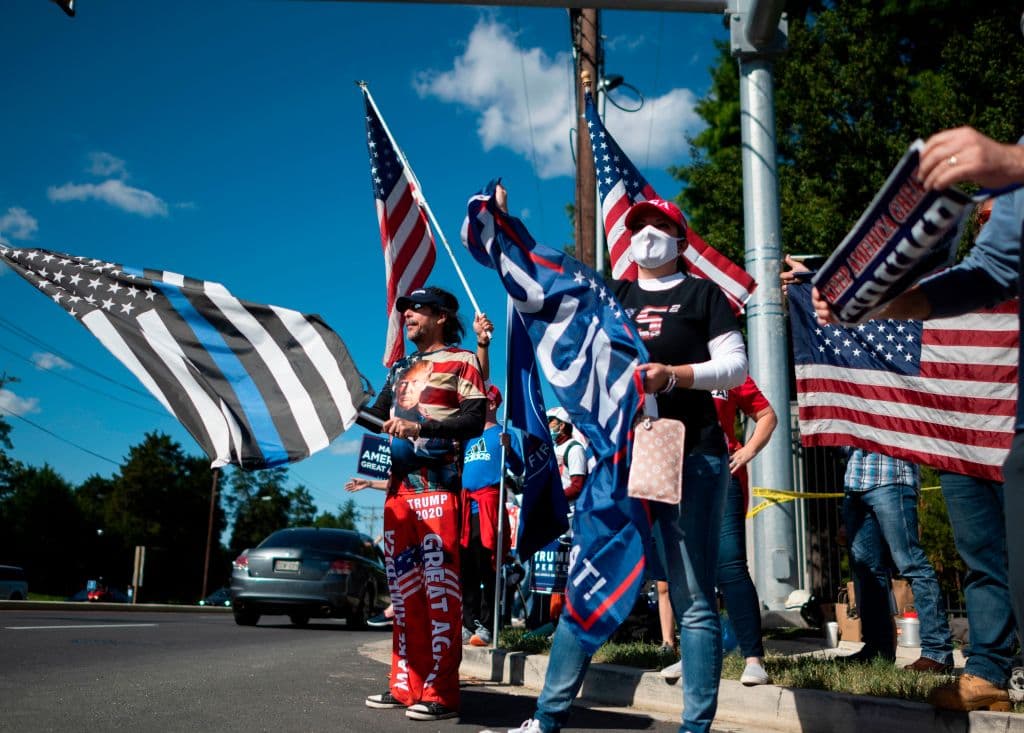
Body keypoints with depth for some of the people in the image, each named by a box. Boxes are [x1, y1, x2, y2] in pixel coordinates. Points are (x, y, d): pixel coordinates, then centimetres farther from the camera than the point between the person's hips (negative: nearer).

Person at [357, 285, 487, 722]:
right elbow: (377, 417, 20)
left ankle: (440, 692, -4)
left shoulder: (460, 362, 2)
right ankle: (405, 684, 15)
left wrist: (420, 427, -18)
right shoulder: (401, 369, 22)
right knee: (403, 588, 8)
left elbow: (475, 420, -10)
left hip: (436, 487, -7)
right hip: (399, 486, 7)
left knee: (438, 587, -8)